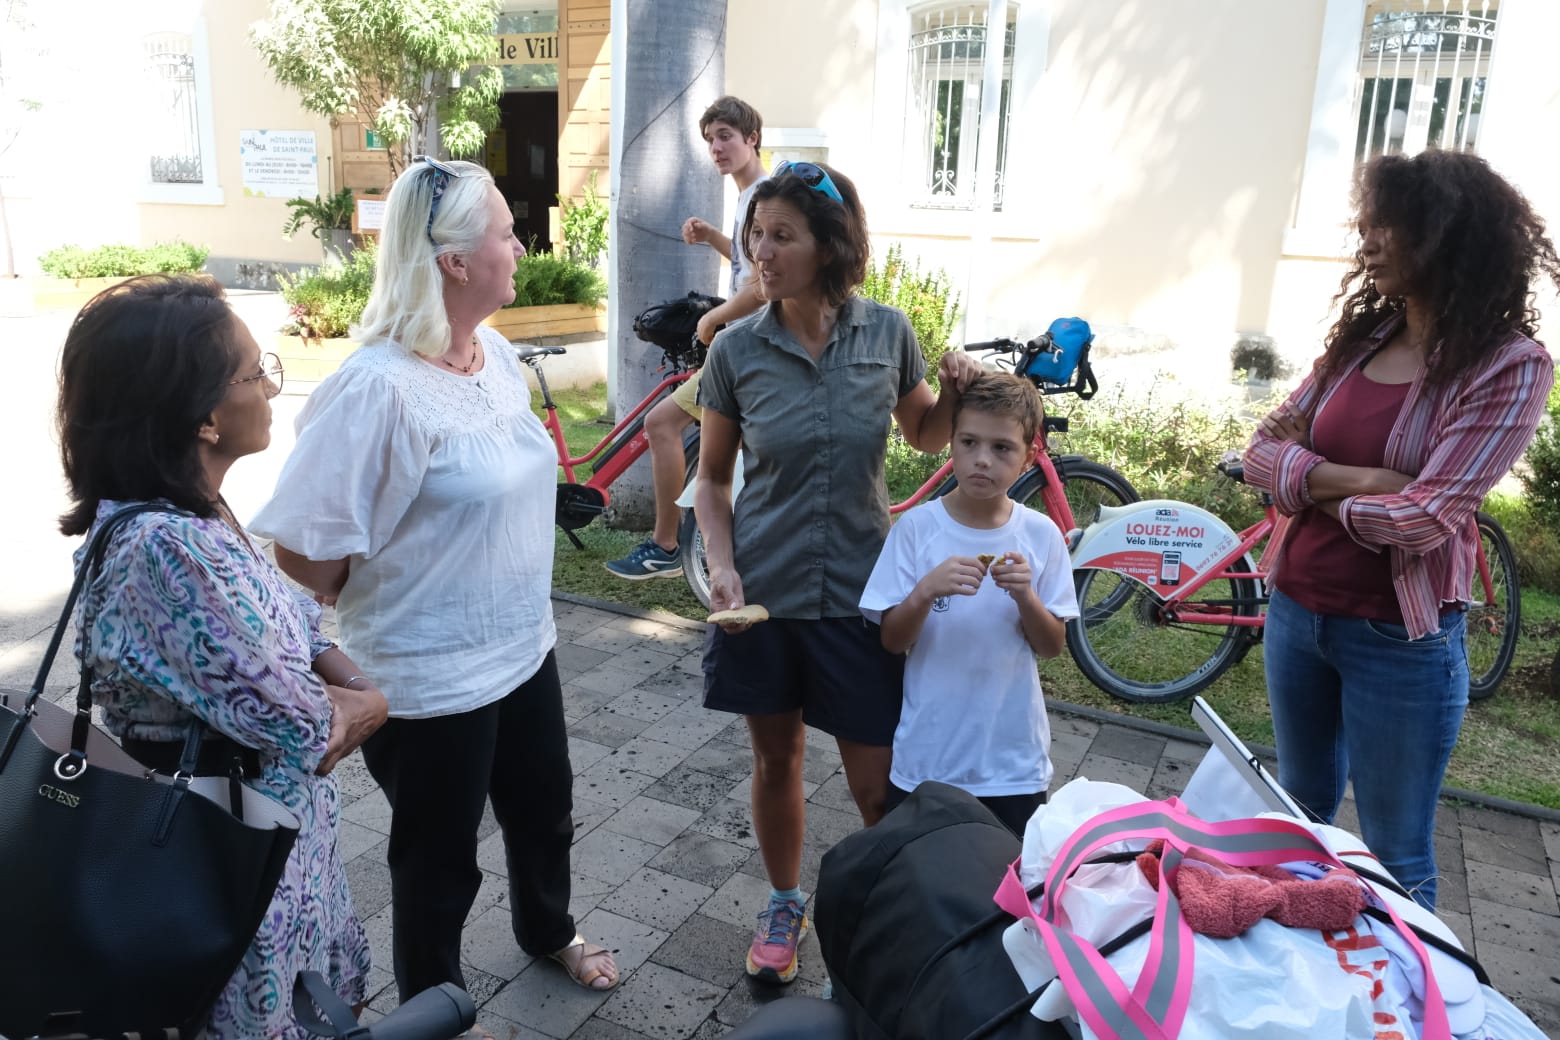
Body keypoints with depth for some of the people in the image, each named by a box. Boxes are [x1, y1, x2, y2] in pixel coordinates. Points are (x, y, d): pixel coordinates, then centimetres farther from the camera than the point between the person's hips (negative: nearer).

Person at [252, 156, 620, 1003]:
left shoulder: (497, 354, -1)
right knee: (438, 859, 15)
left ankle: (548, 933, 56)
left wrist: (516, 612, 11)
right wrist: (390, 613, -5)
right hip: (431, 679, -7)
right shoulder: (378, 389, -26)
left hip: (524, 648, 8)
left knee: (544, 809, 27)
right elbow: (306, 554, -24)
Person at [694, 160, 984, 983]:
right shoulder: (736, 350, -6)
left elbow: (924, 434, 11)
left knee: (879, 788, 4)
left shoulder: (887, 333, -6)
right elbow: (713, 477, 4)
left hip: (858, 591, 0)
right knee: (776, 758, 16)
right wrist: (722, 566, -10)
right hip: (763, 594, 1)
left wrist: (955, 391, -10)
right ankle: (784, 906, 41)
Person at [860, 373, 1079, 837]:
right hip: (925, 758, -1)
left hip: (1013, 761, 1)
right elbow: (892, 640, -7)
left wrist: (1026, 597, -19)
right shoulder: (916, 526, -10)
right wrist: (925, 591, -25)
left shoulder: (1041, 535, -5)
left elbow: (1053, 646, 0)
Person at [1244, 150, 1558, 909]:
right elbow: (1263, 451, -1)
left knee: (1394, 856, 10)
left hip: (1398, 641, -6)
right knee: (1298, 814, 24)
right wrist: (1358, 480, -17)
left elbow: (1421, 519, -22)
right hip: (1296, 611, 6)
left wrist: (1314, 489, -7)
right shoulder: (1362, 335, 3)